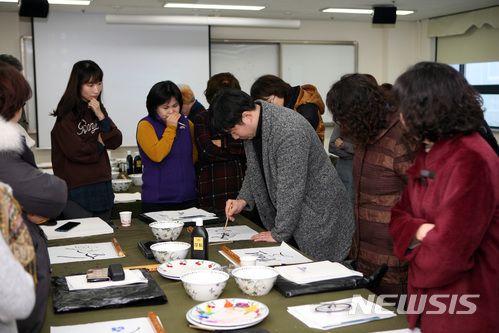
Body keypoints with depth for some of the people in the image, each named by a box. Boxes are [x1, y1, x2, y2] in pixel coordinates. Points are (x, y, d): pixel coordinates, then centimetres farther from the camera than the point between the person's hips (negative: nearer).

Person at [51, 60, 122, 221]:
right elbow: (75, 151, -17)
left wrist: (100, 116, -8)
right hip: (76, 190, -7)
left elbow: (116, 142, 3)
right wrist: (99, 145, 0)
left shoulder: (98, 109, 12)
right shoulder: (67, 113, -9)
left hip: (102, 185, 7)